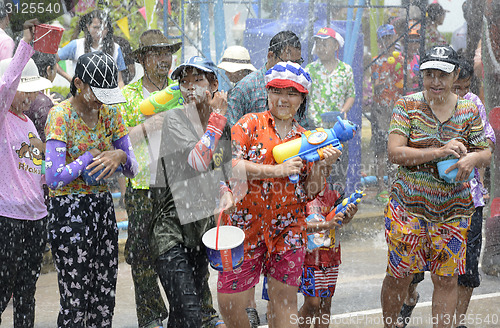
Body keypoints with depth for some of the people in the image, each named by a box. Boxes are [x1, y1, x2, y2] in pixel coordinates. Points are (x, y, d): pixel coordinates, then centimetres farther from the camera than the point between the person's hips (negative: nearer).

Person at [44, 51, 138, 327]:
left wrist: (120, 156, -14)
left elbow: (132, 170, 9)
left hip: (103, 208, 6)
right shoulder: (60, 115, -12)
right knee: (75, 304, -5)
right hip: (69, 210, -6)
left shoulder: (110, 112, 7)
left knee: (105, 302, 7)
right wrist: (93, 156, -13)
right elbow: (54, 178, -21)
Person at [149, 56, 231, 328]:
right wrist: (217, 115, -16)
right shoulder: (174, 118, -9)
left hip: (203, 222, 6)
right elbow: (198, 162, -22)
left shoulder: (222, 125, 9)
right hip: (171, 226, -6)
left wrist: (225, 191, 0)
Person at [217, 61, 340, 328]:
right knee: (230, 301, -2)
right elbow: (230, 164, -14)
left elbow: (309, 191, 10)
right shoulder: (250, 124, 1)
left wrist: (324, 165, -7)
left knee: (285, 300, 2)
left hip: (288, 228, 3)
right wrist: (277, 170, -16)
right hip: (246, 223, -2)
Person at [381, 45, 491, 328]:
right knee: (400, 274, 3)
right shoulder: (408, 105, -4)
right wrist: (439, 152, -23)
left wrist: (473, 158, -17)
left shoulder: (469, 111, 4)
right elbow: (395, 153, -13)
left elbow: (486, 153, 8)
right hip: (408, 205, -2)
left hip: (454, 208, 2)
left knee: (447, 279, 4)